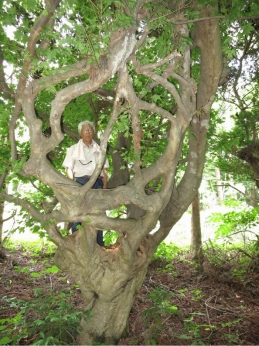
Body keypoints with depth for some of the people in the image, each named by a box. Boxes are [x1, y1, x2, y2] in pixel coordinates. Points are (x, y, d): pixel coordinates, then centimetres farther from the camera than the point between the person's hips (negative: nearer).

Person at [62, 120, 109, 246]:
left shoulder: (99, 149, 18)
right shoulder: (73, 149, 12)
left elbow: (104, 170, 14)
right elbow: (69, 169, 6)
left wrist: (105, 186, 2)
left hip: (97, 183, 2)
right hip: (80, 182, -2)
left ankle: (99, 244, 8)